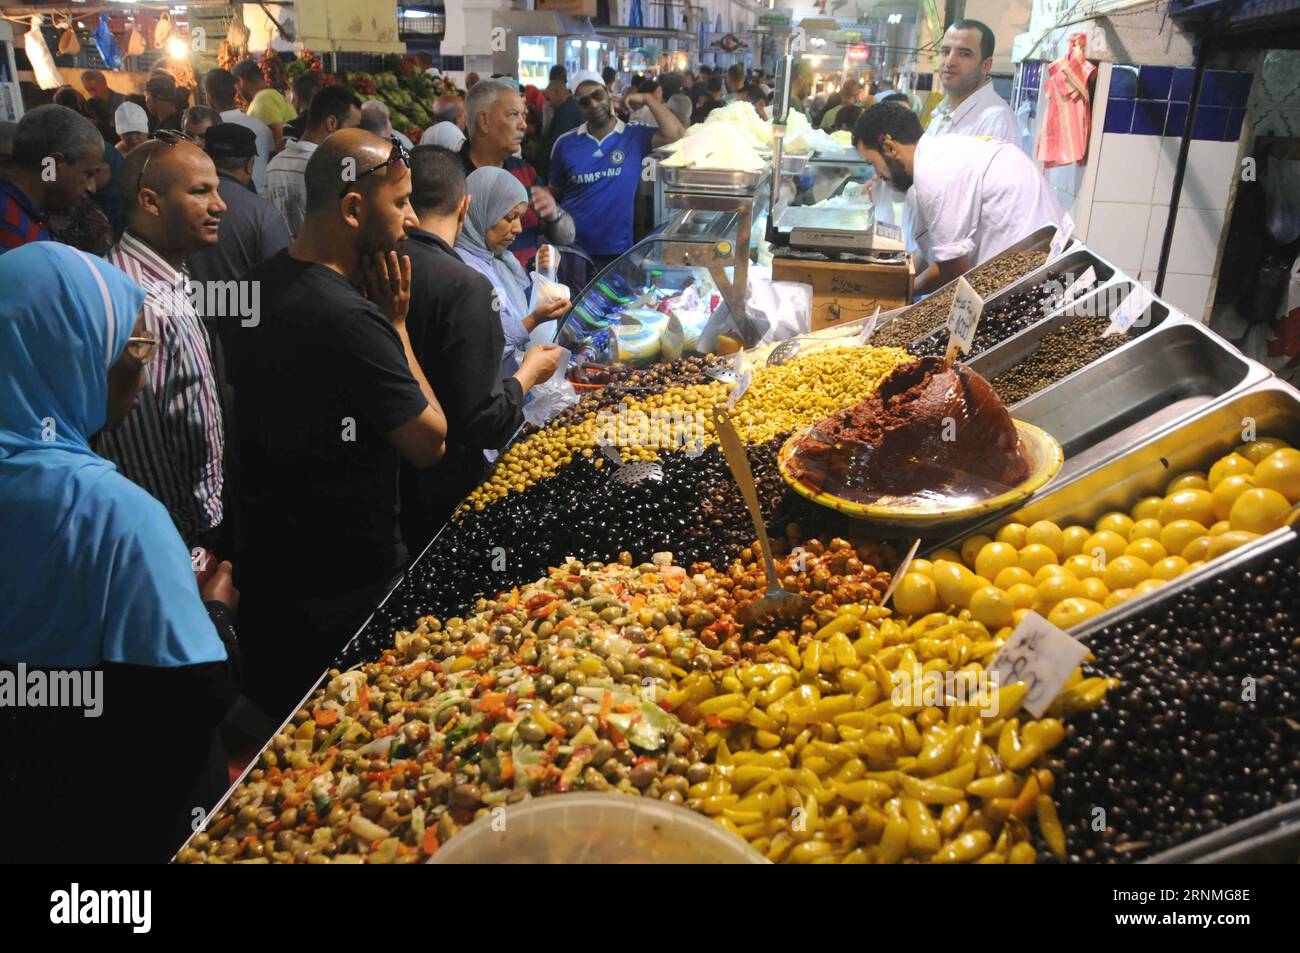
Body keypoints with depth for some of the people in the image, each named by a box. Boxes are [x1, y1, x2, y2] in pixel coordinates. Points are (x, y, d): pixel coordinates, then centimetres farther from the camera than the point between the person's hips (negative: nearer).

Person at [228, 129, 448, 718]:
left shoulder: (258, 285, 1)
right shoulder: (351, 318, -27)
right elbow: (430, 443, -18)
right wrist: (396, 322, -13)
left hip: (265, 558, 9)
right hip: (349, 581, -8)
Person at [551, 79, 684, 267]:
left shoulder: (635, 135, -2)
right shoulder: (565, 144, 1)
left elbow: (674, 133, -17)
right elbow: (553, 193, 8)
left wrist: (645, 99, -10)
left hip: (616, 250, 0)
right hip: (570, 248, 1)